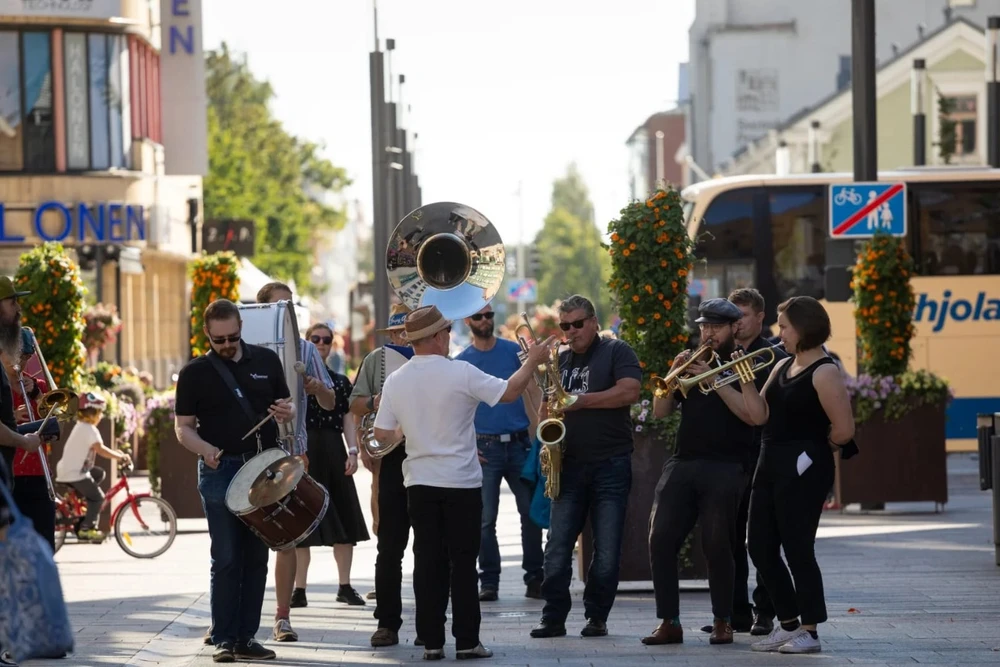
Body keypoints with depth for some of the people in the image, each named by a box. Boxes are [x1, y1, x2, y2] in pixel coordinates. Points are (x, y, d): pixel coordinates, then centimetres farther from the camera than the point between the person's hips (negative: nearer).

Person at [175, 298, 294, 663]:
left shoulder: (266, 360, 8)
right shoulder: (195, 372, 0)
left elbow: (287, 404, 17)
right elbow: (184, 427, 0)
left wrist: (288, 411, -8)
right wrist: (204, 449, -20)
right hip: (220, 470, -3)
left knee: (256, 558, 6)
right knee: (226, 559, -4)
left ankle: (247, 637, 11)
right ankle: (224, 639, 0)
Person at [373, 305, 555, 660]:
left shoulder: (395, 381, -1)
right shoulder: (461, 373, -14)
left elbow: (383, 434, 3)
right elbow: (509, 392, -12)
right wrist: (533, 362, 3)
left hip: (419, 483, 3)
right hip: (462, 484, -3)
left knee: (428, 564, 6)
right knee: (463, 564, 3)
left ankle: (432, 641, 5)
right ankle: (467, 641, 3)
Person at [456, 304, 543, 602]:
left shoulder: (514, 351, 6)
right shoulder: (461, 362, 5)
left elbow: (533, 392, 6)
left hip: (520, 443, 0)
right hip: (484, 448, 0)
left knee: (531, 513, 0)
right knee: (485, 519, -1)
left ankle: (535, 578, 8)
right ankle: (489, 582, 4)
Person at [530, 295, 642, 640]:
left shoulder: (616, 352, 0)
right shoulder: (559, 360, 16)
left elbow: (630, 391, -16)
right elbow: (546, 407, 22)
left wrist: (581, 400, -18)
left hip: (611, 465, -5)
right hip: (569, 466, 5)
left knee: (607, 549, -2)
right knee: (557, 547, -2)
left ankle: (597, 617, 6)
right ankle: (554, 618, 1)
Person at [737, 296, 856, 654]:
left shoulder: (824, 373, -14)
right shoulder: (782, 367, 13)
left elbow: (843, 430, -17)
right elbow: (760, 415, 5)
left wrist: (814, 447, -1)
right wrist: (745, 379, -5)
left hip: (803, 470, -9)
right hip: (771, 465, 9)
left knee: (797, 550, -6)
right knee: (761, 548, 10)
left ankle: (809, 632, 4)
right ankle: (789, 625, 21)